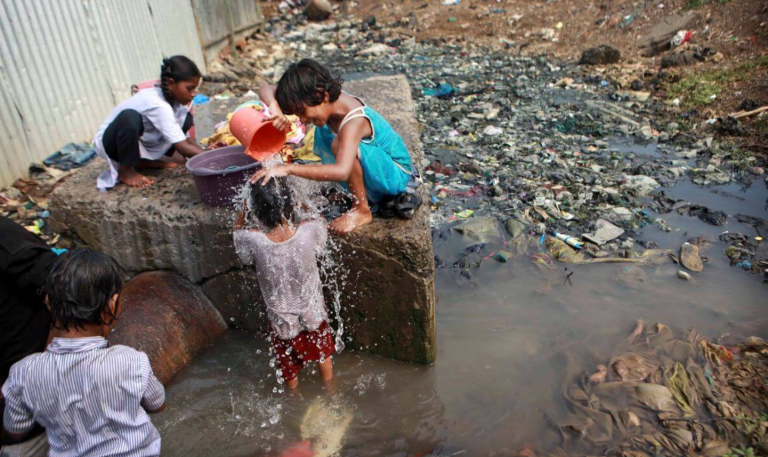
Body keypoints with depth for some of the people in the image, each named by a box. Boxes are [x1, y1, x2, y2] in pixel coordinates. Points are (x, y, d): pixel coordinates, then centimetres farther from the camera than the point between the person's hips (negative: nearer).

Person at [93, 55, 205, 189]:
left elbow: (186, 139, -6)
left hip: (140, 142, 7)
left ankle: (145, 160, 5)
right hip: (108, 141, -7)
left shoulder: (174, 99, -10)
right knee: (130, 117, -40)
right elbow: (183, 148, -35)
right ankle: (125, 170, -16)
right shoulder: (158, 105, -33)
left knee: (186, 119, -6)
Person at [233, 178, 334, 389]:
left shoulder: (253, 242, -32)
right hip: (314, 314, 1)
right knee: (322, 354, 32)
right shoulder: (311, 231, -30)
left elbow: (238, 230, -6)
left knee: (289, 367, 29)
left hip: (282, 322, -1)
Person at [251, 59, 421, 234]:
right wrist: (274, 107, -30)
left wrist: (289, 169, -48)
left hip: (397, 174, -9)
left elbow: (341, 171, -50)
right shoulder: (330, 100, -9)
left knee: (339, 144, -31)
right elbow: (267, 89, -6)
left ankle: (362, 211, -12)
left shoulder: (354, 121, -32)